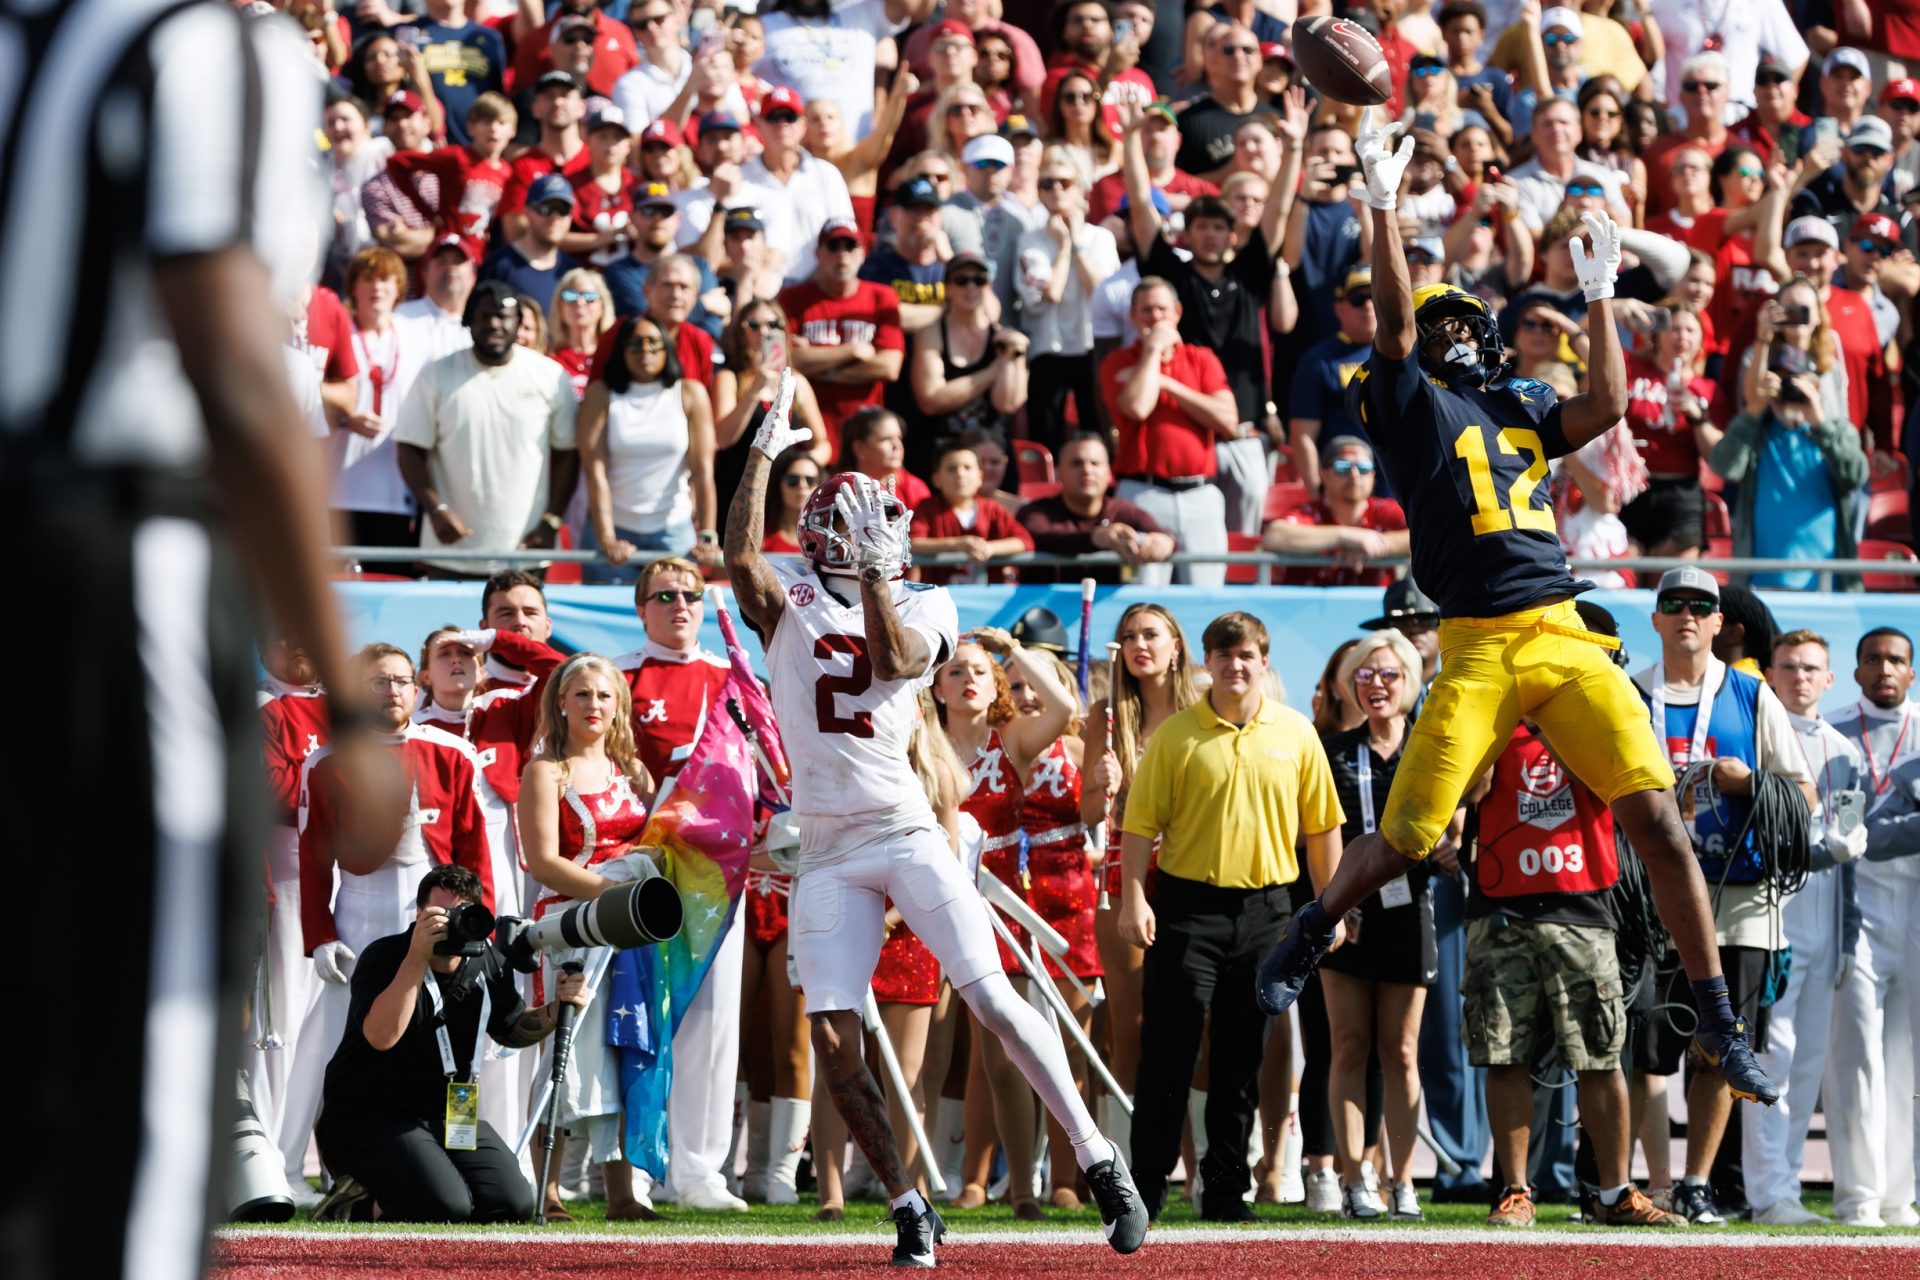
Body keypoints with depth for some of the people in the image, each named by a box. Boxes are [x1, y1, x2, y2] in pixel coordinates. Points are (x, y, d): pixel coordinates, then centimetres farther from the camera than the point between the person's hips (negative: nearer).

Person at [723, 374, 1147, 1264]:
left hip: (906, 832, -1)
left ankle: (1098, 1161, -4)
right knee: (832, 1039, -7)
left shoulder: (922, 607, 8)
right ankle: (906, 1207, 6)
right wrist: (764, 450, -11)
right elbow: (741, 553, -12)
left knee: (993, 1001, -12)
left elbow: (894, 659, -13)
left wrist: (873, 575, -16)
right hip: (827, 850, 1)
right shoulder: (789, 603, 8)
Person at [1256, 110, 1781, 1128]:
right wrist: (1383, 205, -12)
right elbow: (1393, 323, -6)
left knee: (1657, 818, -9)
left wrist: (1600, 295, 13)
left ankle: (1718, 1025, -6)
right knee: (1406, 838, -5)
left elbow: (1607, 406, 7)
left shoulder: (1522, 408, 21)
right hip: (1476, 651, -3)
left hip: (1565, 640, 3)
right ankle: (1314, 928, 28)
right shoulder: (1412, 399, 9)